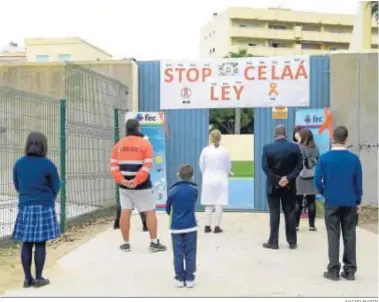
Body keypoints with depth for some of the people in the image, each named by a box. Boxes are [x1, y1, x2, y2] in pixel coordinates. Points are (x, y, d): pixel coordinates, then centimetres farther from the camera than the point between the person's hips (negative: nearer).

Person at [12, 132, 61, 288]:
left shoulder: (19, 164, 0)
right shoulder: (48, 165, -12)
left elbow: (17, 186, 10)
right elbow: (56, 187, -2)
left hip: (25, 207, 4)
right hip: (44, 208, -3)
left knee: (26, 244, 9)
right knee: (40, 244, 4)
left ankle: (28, 278, 15)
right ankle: (39, 278, 10)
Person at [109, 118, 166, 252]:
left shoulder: (118, 145, 6)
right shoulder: (145, 143, -6)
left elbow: (114, 166, -1)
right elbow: (147, 166, -16)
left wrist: (121, 180, -9)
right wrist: (136, 181, -18)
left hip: (124, 186, 4)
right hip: (142, 186, -4)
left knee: (125, 212, 7)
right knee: (150, 212, 4)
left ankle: (126, 243, 13)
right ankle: (154, 242, 5)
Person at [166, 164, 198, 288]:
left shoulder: (172, 191, -5)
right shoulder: (194, 190, -4)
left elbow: (167, 208, 5)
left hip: (176, 227, 0)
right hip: (190, 227, 0)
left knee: (178, 254, 7)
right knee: (190, 253, 6)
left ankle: (180, 279, 10)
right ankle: (189, 279, 8)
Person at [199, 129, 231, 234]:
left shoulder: (205, 150, -6)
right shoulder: (225, 151, -8)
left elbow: (202, 165, 2)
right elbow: (228, 166, 1)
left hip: (208, 179, 2)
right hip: (221, 179, -1)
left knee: (208, 204, 8)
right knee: (219, 204, 2)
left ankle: (207, 226, 10)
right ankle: (217, 227, 2)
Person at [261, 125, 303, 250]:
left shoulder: (267, 148, -7)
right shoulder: (295, 147, -2)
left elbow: (265, 167, -12)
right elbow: (299, 165, -8)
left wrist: (276, 180, -11)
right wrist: (288, 178, -13)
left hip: (273, 185, -1)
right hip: (289, 186, 1)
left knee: (274, 213, 4)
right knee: (290, 213, 8)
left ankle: (273, 242, 6)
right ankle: (292, 242, 14)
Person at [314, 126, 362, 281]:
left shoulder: (324, 158, -7)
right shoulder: (354, 158, -4)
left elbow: (317, 181, -6)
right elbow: (358, 182, 0)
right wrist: (358, 201, 11)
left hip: (332, 202, -1)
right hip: (350, 203, 1)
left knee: (333, 236, 5)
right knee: (349, 236, 9)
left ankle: (333, 270, 8)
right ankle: (350, 270, 15)